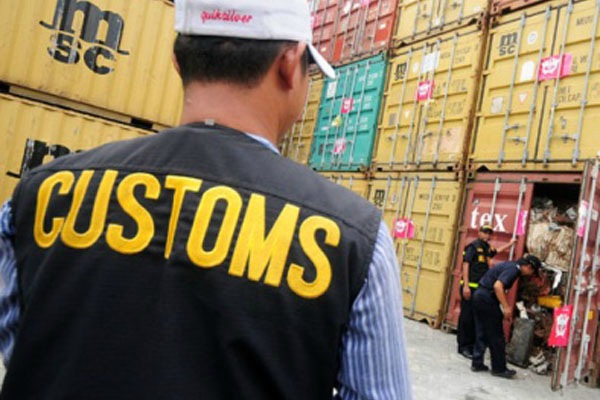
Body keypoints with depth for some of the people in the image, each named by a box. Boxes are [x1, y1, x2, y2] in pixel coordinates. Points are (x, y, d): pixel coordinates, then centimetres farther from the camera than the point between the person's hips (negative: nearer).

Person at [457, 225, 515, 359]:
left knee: (477, 317, 7)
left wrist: (510, 244, 45)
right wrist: (466, 286, -19)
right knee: (467, 316, -5)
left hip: (481, 288, 8)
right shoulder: (473, 246, -7)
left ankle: (471, 345, 15)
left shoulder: (487, 248, 16)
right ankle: (463, 346, 1)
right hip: (470, 287, -8)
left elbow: (497, 251, 41)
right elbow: (466, 264, -13)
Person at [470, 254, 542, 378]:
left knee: (482, 334, 14)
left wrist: (505, 306, 22)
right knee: (496, 336, 1)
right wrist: (506, 307, -23)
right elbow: (498, 286, -26)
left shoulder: (511, 266, 16)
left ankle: (477, 364, 19)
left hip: (480, 295, 10)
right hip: (487, 298, -10)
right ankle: (499, 369, 10)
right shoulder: (513, 269, -14)